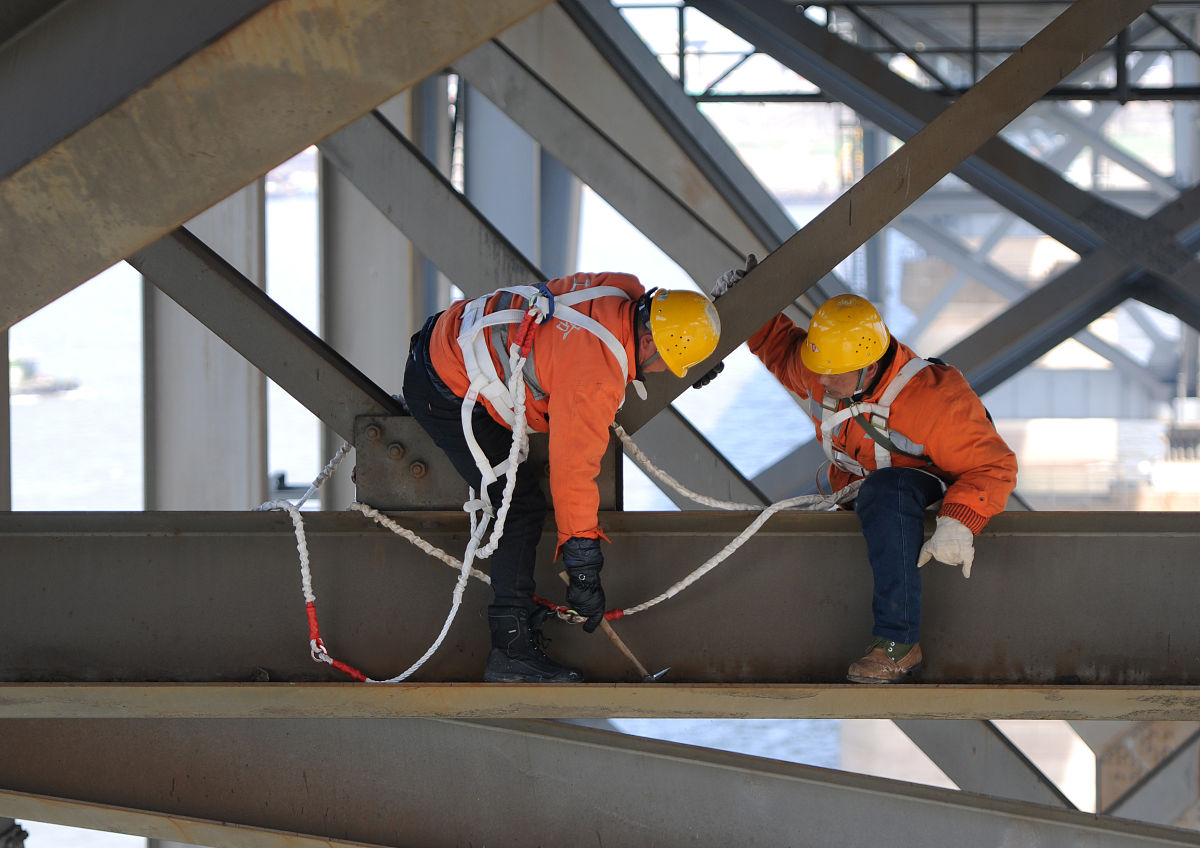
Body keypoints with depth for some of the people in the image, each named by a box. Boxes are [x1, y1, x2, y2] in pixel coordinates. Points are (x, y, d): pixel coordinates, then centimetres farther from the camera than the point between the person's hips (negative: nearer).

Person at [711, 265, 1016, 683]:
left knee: (884, 495, -40)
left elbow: (992, 466, -25)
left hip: (924, 484, -8)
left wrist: (958, 522, -41)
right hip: (855, 488, 8)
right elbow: (783, 348, 16)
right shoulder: (823, 369, -11)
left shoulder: (932, 398, -30)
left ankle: (898, 641, -45)